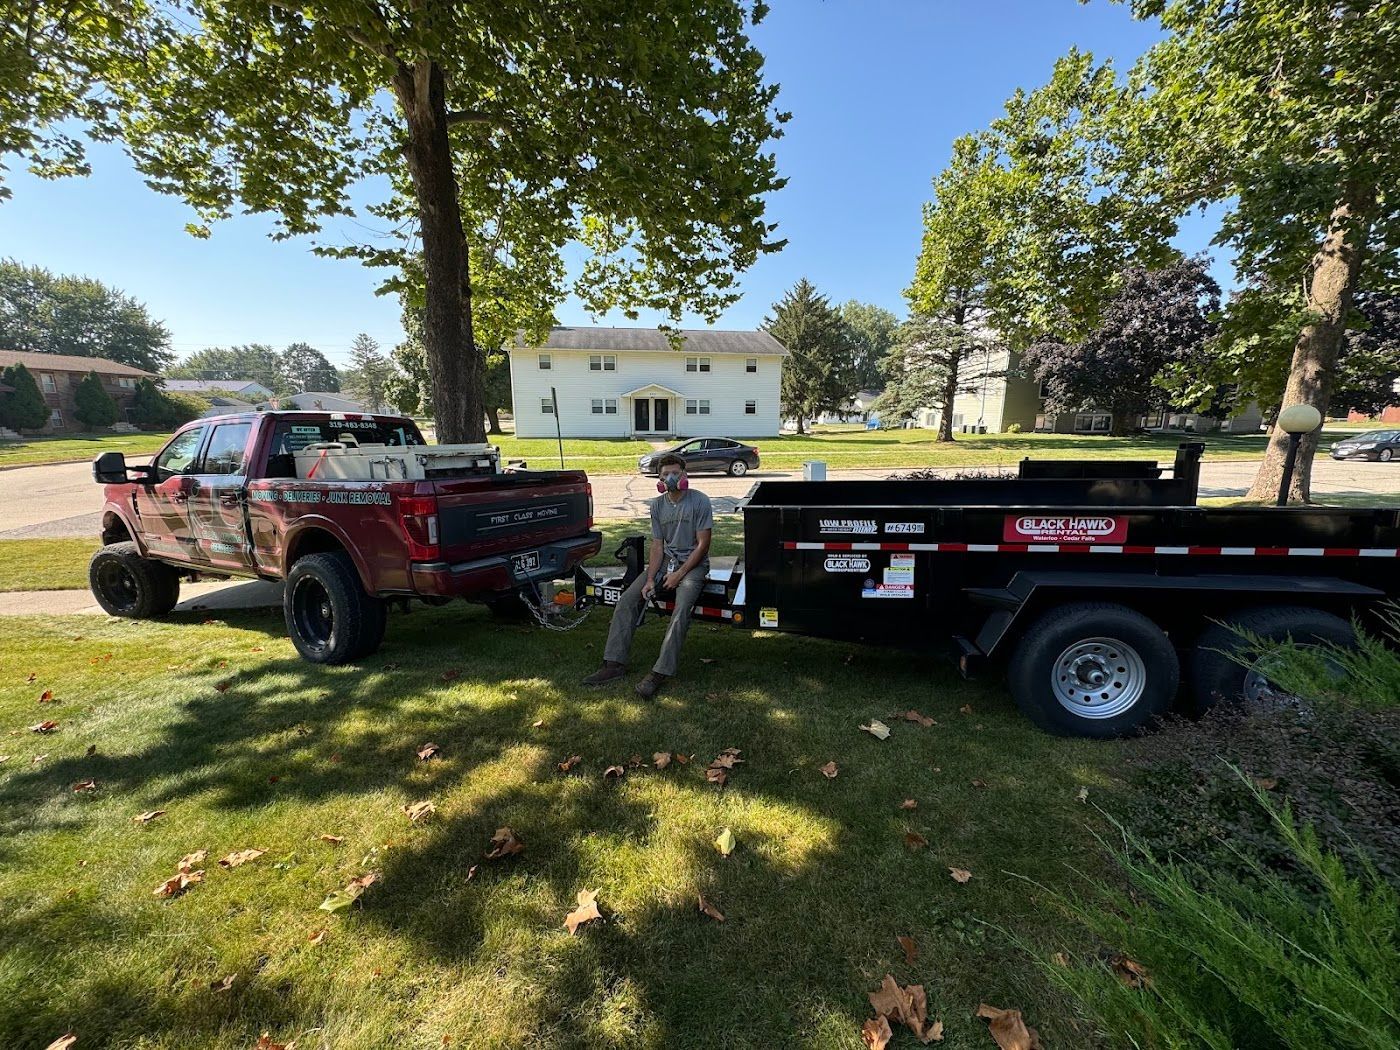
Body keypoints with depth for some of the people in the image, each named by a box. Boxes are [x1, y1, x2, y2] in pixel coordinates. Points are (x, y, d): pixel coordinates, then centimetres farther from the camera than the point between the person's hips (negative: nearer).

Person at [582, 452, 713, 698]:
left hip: (693, 564, -5)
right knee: (626, 601, -11)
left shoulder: (700, 501, -7)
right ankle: (614, 664, -9)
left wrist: (679, 574, -15)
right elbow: (657, 546, 5)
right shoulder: (657, 505, 8)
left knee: (681, 609, -31)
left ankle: (660, 673, -29)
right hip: (665, 561, 5)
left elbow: (702, 544, -10)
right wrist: (650, 579, -9)